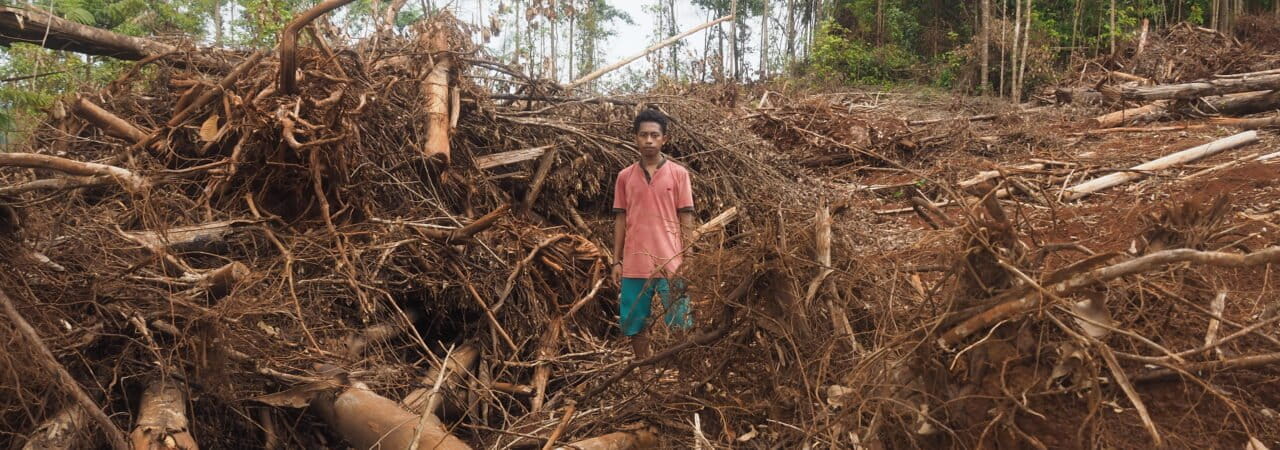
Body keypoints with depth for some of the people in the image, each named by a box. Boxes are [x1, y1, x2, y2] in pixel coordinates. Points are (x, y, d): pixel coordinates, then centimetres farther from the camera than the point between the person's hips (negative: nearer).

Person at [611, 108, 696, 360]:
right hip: (634, 264, 3)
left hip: (671, 264, -2)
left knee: (680, 325, 2)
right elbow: (620, 219, 9)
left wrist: (687, 260, -5)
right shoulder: (625, 177, 7)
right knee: (634, 325, 9)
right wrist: (616, 261, 5)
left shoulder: (679, 173, 1)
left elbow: (686, 219, 0)